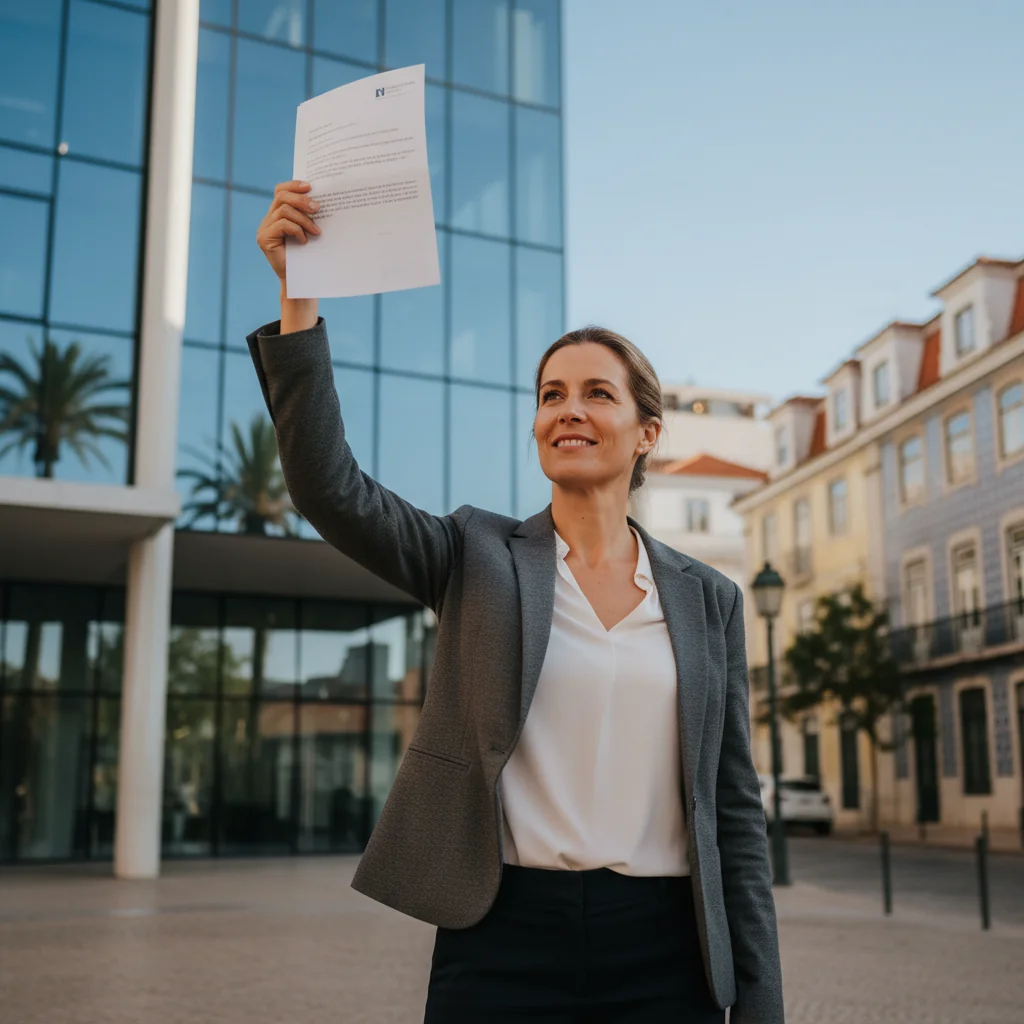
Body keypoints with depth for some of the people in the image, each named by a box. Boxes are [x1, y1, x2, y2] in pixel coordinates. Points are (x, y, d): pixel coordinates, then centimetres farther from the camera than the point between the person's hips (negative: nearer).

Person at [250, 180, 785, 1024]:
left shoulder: (709, 600, 7)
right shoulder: (479, 558, 4)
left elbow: (735, 811, 6)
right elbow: (329, 487, -12)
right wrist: (299, 290, -18)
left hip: (663, 955, 2)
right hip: (503, 945, -1)